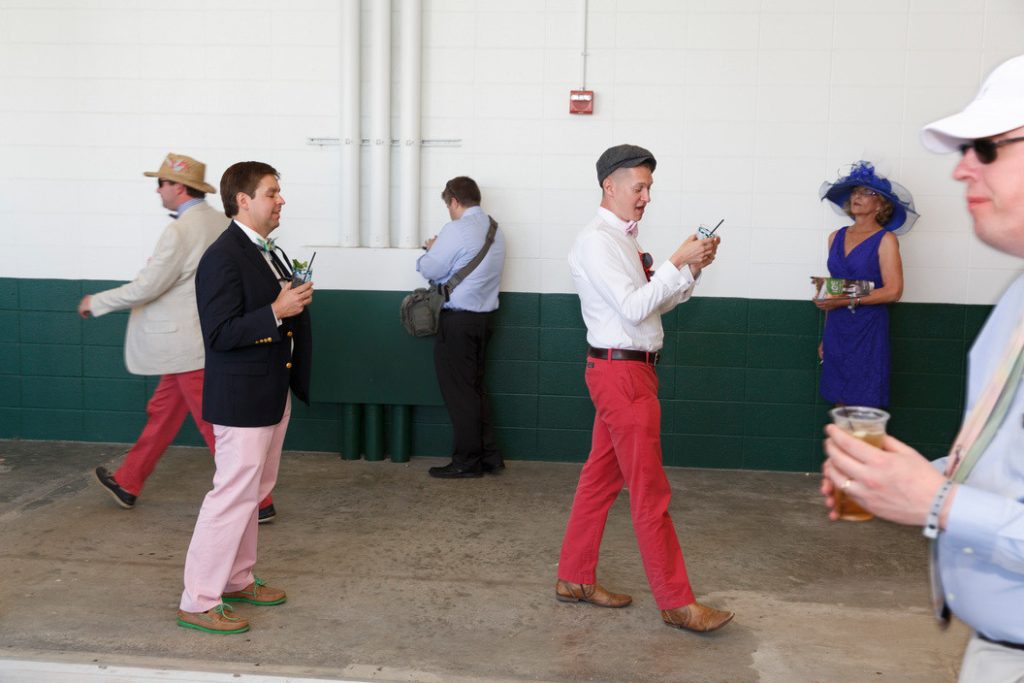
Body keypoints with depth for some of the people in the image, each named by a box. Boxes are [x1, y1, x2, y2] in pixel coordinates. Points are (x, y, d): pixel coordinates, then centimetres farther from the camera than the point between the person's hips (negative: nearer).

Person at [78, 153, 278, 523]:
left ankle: (257, 502, 4)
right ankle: (127, 483, 34)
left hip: (191, 346, -10)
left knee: (216, 424, -2)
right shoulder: (220, 223, 6)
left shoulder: (180, 231, -20)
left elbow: (146, 287, -18)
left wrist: (96, 303, -3)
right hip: (195, 342, 10)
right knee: (162, 412, 20)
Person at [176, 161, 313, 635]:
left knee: (254, 491, 18)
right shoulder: (223, 258, -19)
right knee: (233, 496, -5)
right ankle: (198, 602, 6)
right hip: (242, 399, -10)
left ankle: (237, 580, 32)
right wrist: (277, 312, -26)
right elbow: (220, 333, -24)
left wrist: (296, 302, 6)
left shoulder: (265, 252, 12)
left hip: (273, 395, 10)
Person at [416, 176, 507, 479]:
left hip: (458, 320, -8)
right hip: (485, 315, 8)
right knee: (476, 386, 17)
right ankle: (490, 456, 20)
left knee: (459, 391, 1)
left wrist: (431, 249, 8)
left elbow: (429, 269, -11)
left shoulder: (457, 230, -16)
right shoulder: (495, 230, 11)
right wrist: (440, 249, 14)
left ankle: (467, 462, 8)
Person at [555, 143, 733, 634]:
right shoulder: (597, 241, -14)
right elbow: (634, 308, -21)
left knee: (601, 478, 14)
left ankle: (574, 579, 24)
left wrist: (692, 269, 4)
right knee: (650, 491, -4)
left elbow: (655, 304, 15)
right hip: (621, 372, -10)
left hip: (627, 372, 10)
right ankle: (676, 602, 3)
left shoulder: (623, 240, 16)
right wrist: (678, 262, -19)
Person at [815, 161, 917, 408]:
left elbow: (893, 291, -13)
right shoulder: (837, 237, 12)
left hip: (867, 332, -5)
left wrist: (847, 301, -18)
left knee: (862, 408, -4)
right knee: (840, 404, 6)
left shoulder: (885, 240, -4)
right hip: (836, 330, 5)